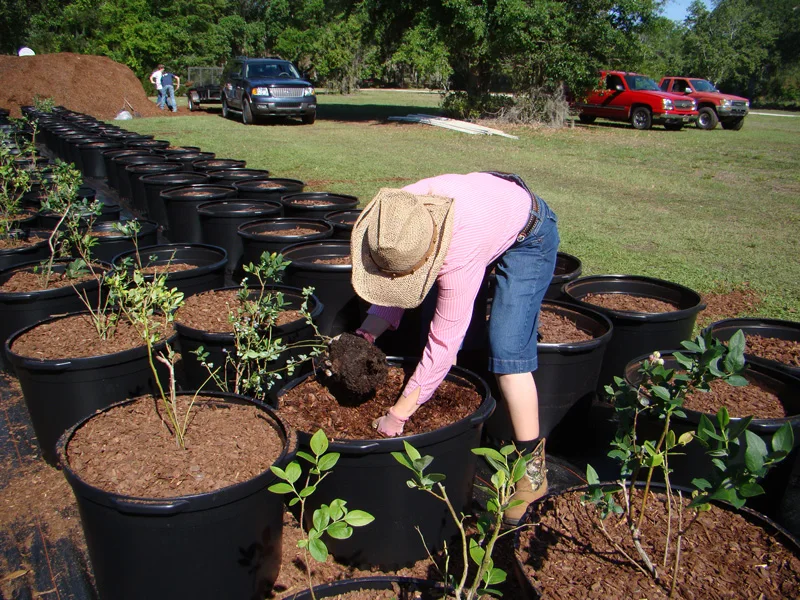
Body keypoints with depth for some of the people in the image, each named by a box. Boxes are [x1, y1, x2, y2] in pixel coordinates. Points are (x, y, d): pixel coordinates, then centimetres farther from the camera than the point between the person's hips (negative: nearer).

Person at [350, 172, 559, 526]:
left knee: (507, 353, -16)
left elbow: (444, 344, -37)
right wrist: (364, 337, -23)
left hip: (528, 235, -7)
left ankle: (532, 465, -2)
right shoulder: (394, 216, -25)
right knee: (438, 322, -2)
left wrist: (398, 415, -31)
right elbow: (391, 290, -10)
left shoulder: (460, 254, -44)